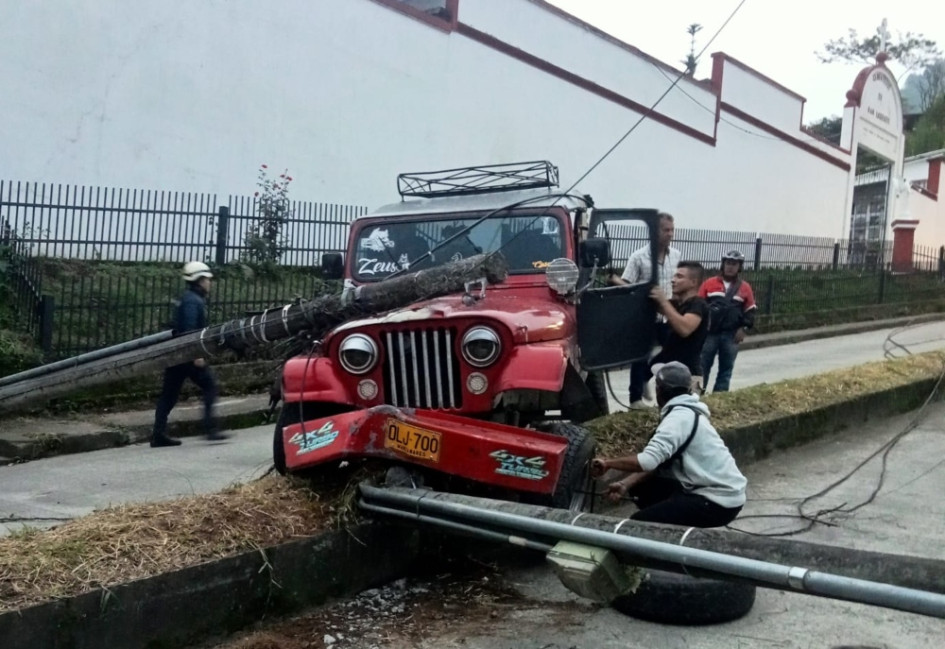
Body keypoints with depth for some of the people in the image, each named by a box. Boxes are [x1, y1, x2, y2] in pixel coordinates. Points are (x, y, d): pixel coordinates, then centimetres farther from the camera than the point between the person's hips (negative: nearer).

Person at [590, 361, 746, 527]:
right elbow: (657, 461, 10)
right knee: (641, 488, 14)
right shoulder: (686, 412, 10)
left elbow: (648, 461, -30)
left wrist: (607, 463, -16)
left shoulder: (680, 417, -20)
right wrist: (626, 484, -3)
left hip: (720, 500, -9)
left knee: (639, 523, -12)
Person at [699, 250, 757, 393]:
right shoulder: (709, 283, 2)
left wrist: (744, 328, -3)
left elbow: (750, 311, 9)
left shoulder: (745, 287, 5)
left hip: (731, 335, 2)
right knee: (702, 367, 2)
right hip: (709, 333, -2)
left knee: (726, 369, 7)